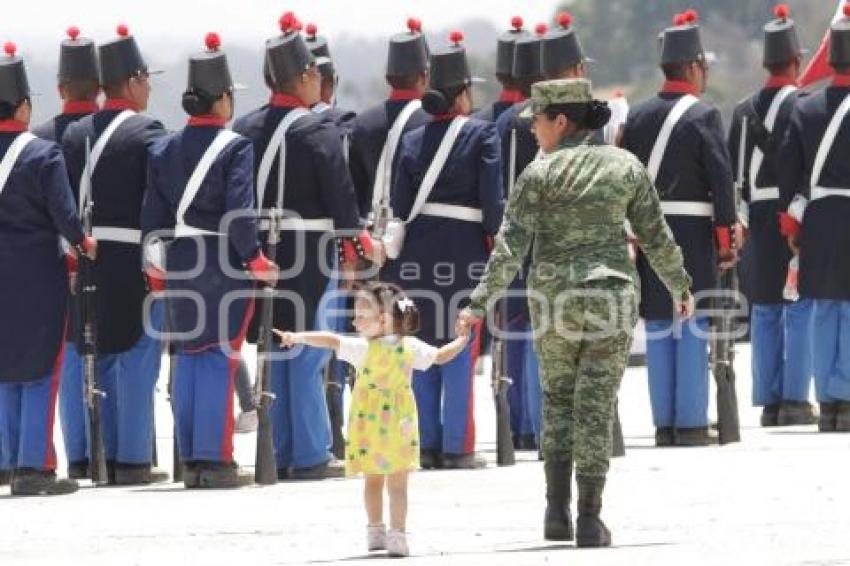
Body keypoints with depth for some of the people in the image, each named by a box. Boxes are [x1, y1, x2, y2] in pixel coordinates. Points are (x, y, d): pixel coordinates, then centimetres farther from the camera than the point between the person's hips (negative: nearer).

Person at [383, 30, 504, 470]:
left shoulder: (412, 140, 6)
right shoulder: (482, 135, -5)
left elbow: (399, 205, 4)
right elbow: (492, 198, -10)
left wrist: (397, 259, 10)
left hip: (417, 254, 4)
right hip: (465, 253, -4)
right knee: (461, 350, 1)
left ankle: (427, 445, 12)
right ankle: (458, 447, 0)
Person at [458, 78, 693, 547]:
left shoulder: (541, 172, -5)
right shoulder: (626, 166, 3)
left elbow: (511, 245, -11)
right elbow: (656, 236, 6)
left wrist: (480, 304, -11)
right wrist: (680, 287, 20)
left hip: (554, 297, -1)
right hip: (612, 293, 1)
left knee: (557, 400, 16)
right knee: (596, 407, 3)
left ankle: (557, 512, 7)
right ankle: (590, 520, -1)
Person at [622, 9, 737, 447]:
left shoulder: (637, 116, 7)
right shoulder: (703, 116, -8)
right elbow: (721, 180, -11)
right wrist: (726, 239, -4)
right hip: (692, 232, -5)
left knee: (659, 328, 8)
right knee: (694, 327, -1)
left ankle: (664, 423, 9)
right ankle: (691, 424, -2)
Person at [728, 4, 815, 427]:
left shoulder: (744, 110, 8)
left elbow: (732, 170, 9)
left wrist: (739, 219, 14)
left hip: (759, 218, 5)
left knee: (765, 312, 10)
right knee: (801, 309, -2)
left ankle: (769, 401, 11)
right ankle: (795, 400, -5)